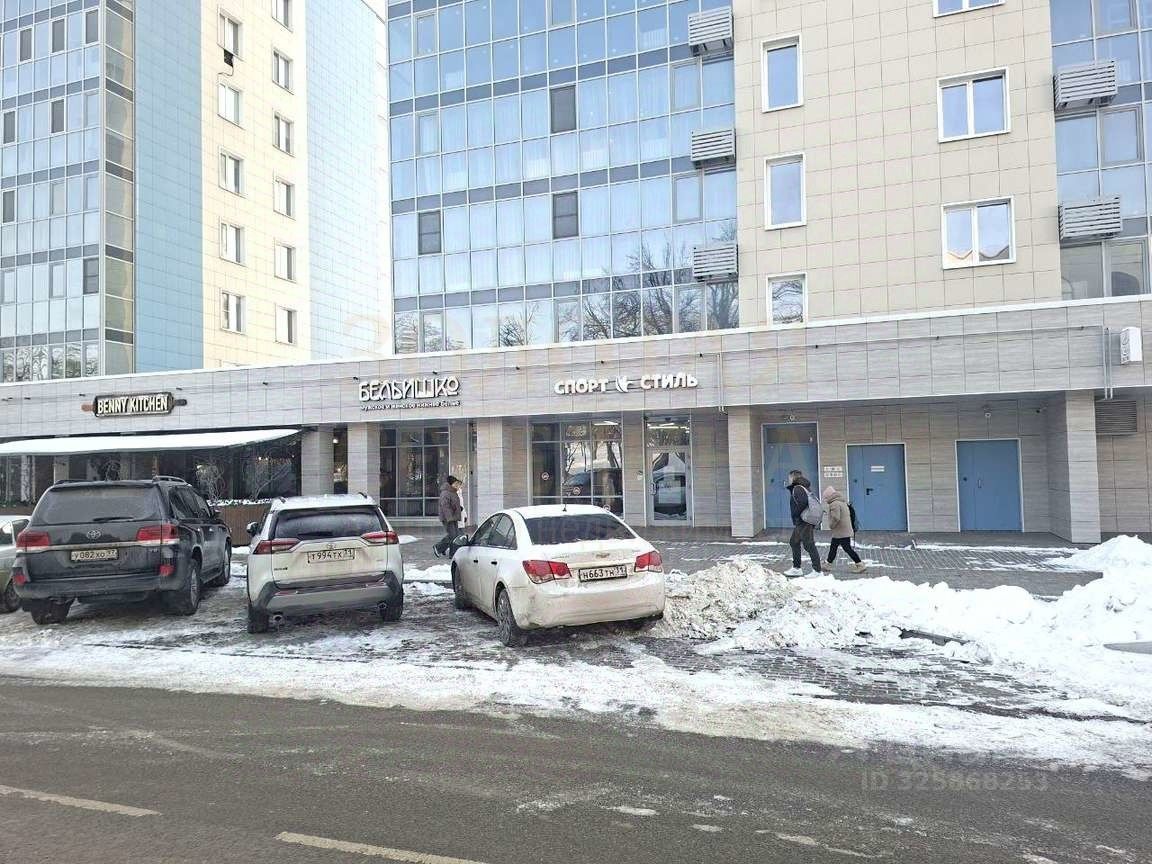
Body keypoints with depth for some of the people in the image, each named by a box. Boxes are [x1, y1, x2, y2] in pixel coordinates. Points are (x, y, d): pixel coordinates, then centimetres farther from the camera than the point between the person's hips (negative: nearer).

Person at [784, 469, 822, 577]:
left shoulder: (798, 488, -14)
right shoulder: (803, 487, 16)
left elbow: (803, 502, -29)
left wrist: (795, 514, -16)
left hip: (803, 522, -11)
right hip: (800, 523, 11)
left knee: (809, 545, -6)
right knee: (794, 542, 19)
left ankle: (817, 571, -2)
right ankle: (796, 568, 25)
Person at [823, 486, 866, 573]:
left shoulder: (834, 504, -20)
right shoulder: (842, 502, 14)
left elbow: (835, 518, -28)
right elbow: (848, 514, 21)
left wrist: (831, 525, -11)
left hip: (840, 532, -11)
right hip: (846, 531, 11)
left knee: (847, 548, -5)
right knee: (833, 547, 16)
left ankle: (860, 565, -2)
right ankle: (828, 564, 24)